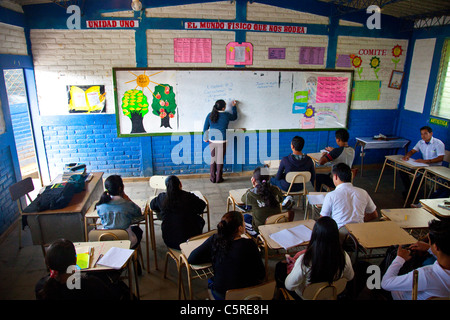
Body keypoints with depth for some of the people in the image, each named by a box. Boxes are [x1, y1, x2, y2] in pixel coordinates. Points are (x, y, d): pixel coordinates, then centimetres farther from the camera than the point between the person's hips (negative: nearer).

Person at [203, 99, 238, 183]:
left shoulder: (210, 115, -1)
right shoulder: (226, 115, -8)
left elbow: (205, 128, 5)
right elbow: (234, 117, 14)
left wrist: (205, 138, 17)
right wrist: (234, 106, 25)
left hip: (212, 140, 3)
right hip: (221, 140, -3)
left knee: (213, 158, 13)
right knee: (220, 159, 7)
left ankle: (212, 178, 19)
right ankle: (218, 179, 15)